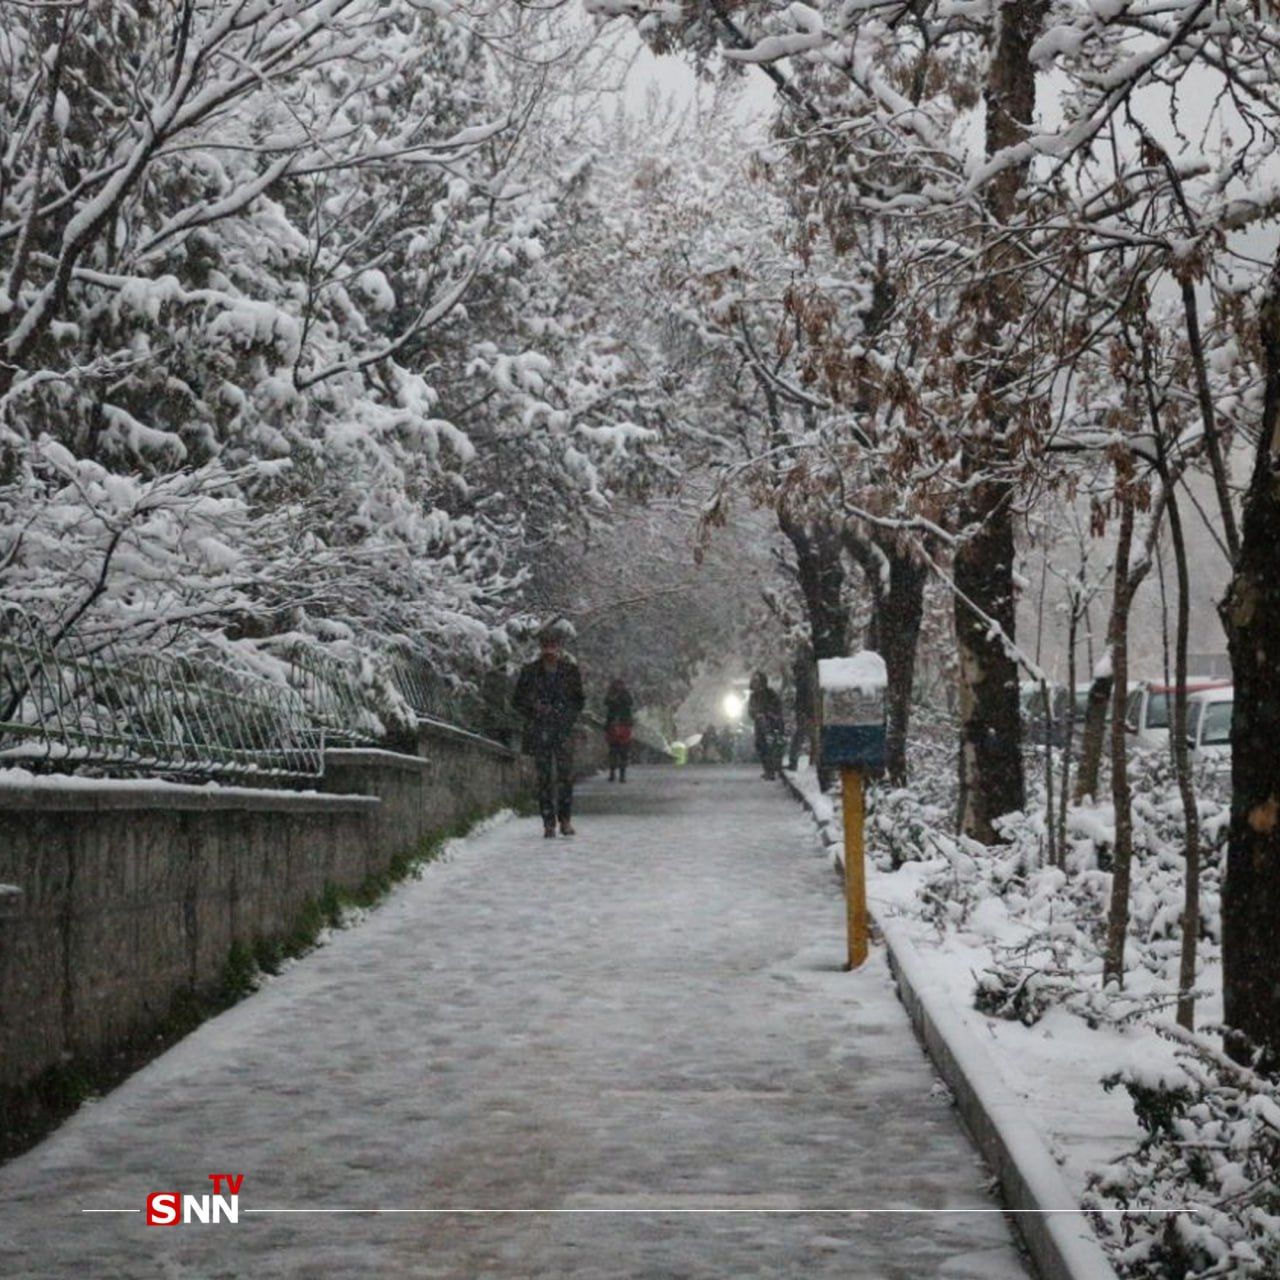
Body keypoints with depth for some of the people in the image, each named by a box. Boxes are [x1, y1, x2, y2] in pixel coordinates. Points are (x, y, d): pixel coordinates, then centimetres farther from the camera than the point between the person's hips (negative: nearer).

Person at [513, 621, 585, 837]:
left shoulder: (571, 670, 6)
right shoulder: (530, 671, 5)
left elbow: (578, 700, 13)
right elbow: (517, 700, 11)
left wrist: (568, 717, -3)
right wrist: (534, 709, -6)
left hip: (563, 730, 0)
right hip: (539, 731, 0)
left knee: (565, 774, -7)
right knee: (544, 776, -2)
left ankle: (565, 820, 3)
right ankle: (548, 822, 1)